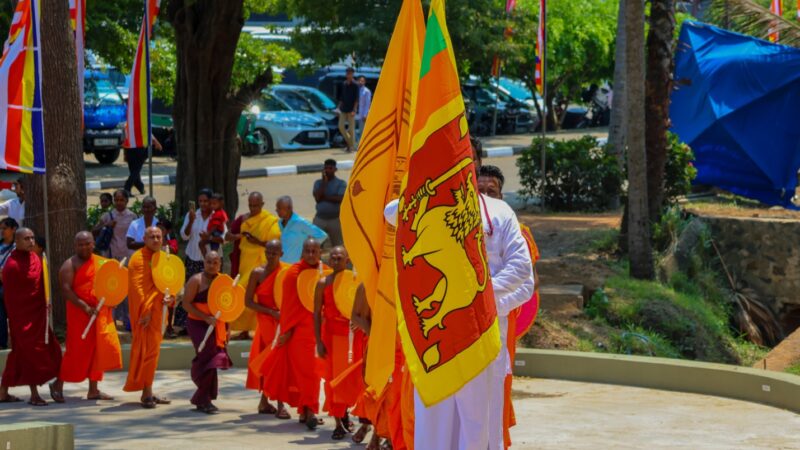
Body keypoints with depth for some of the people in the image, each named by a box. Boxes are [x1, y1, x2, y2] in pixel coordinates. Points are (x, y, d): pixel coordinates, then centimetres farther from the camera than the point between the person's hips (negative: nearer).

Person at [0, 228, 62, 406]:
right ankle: (34, 394, -1)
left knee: (19, 353, 12)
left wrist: (45, 303, 6)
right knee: (31, 352, -6)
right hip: (23, 316, -8)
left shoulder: (34, 258, 8)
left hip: (37, 314, 8)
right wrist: (15, 318, -14)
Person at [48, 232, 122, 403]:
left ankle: (93, 390, 12)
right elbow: (65, 289, -16)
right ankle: (58, 384, 9)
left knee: (98, 350, 5)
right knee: (77, 351, -5)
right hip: (80, 313, -6)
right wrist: (85, 307, -23)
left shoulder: (101, 262, 14)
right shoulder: (70, 265, -6)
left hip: (101, 312, 6)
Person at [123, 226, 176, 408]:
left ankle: (148, 393, 20)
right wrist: (145, 312, -23)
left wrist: (169, 297, -1)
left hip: (156, 311, 9)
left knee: (152, 351, 13)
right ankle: (147, 394, -7)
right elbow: (137, 288, -18)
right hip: (145, 312, -9)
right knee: (147, 350, -9)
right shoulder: (139, 258, -12)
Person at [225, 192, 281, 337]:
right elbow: (227, 236, 7)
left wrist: (259, 242, -23)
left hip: (260, 263, -5)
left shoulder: (270, 221, -3)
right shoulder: (242, 219, 10)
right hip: (244, 262, 5)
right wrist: (239, 235, -14)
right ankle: (244, 329, 9)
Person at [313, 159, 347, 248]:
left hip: (335, 219, -2)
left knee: (338, 246, 2)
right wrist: (324, 182, -7)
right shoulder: (318, 183, 10)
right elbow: (317, 197, -6)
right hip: (320, 219, 2)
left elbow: (340, 198, -12)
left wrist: (324, 197, -7)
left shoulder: (341, 183, 2)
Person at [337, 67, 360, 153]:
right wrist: (339, 107, 11)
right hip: (343, 110, 6)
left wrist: (354, 110, -16)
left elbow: (356, 99, -10)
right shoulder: (343, 84, 10)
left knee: (351, 128, -2)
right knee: (341, 126, 2)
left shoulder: (355, 85, -8)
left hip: (351, 110, -6)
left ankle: (352, 146, 5)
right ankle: (349, 141, 20)